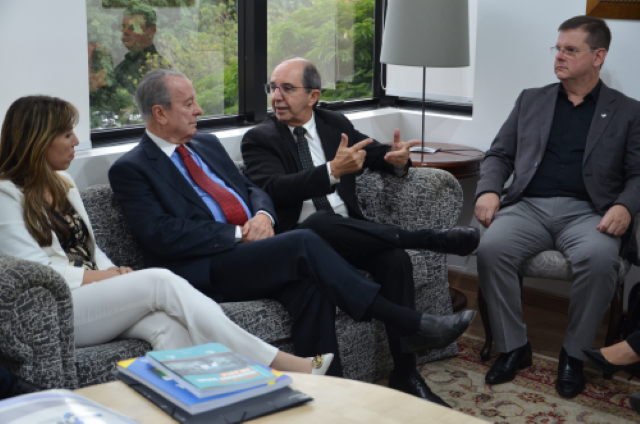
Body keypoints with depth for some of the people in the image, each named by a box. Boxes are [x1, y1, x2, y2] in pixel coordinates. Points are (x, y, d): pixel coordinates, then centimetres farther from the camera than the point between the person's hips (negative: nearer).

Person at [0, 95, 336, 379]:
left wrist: (114, 271, -1)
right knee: (161, 282, -25)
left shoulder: (62, 184, 21)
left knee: (167, 323, -26)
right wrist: (108, 276, -8)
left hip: (93, 295, 7)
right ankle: (279, 365, -25)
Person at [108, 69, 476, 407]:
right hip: (204, 270, -6)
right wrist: (238, 233, -15)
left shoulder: (207, 144, 22)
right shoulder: (131, 170, 0)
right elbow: (162, 234, -13)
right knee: (304, 243, -28)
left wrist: (262, 215, -2)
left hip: (252, 250, 7)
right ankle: (410, 325, -22)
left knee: (309, 286, -27)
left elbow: (252, 189, 23)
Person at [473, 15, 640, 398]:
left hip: (586, 212, -2)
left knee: (600, 259, -35)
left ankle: (574, 354, -12)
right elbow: (499, 155, 18)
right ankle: (514, 347, -11)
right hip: (528, 206, 2)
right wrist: (488, 190, -3)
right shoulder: (531, 100, 21)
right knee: (491, 248, -30)